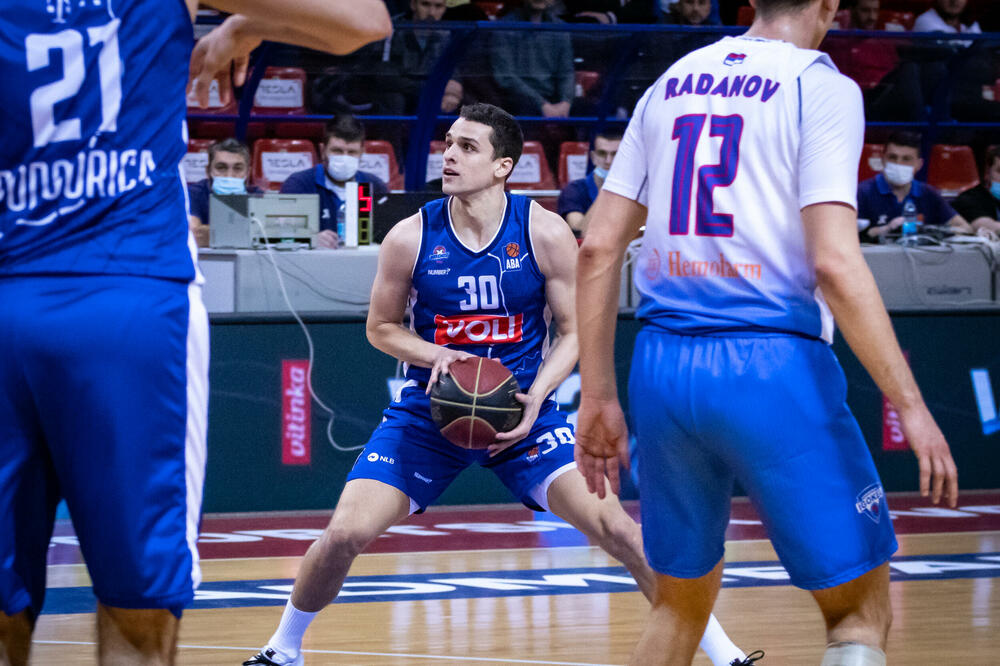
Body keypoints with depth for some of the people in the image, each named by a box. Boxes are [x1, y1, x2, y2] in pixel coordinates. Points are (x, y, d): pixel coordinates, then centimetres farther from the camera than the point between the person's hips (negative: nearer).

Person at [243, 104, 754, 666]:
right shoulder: (410, 239, -10)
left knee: (611, 524, -16)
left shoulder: (545, 233, -11)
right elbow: (382, 327, 4)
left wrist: (536, 398, -18)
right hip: (431, 409, 1)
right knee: (344, 535, -12)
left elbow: (575, 331, -2)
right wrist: (436, 355, -16)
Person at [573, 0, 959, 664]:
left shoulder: (670, 85, 14)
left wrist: (598, 396, 16)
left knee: (681, 605, 21)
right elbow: (834, 262, -15)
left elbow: (599, 247, 11)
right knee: (862, 610, 4)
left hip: (663, 367, 6)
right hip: (771, 368, -6)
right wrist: (910, 405, -13)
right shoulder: (822, 87, -4)